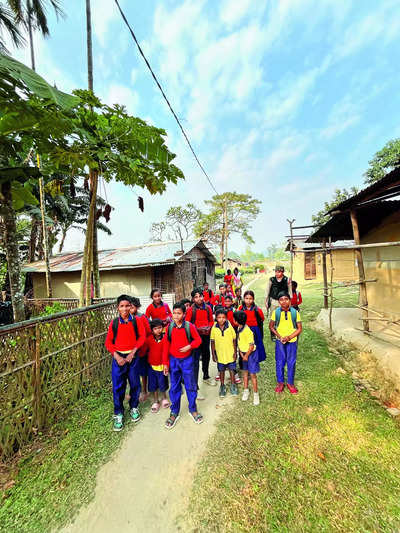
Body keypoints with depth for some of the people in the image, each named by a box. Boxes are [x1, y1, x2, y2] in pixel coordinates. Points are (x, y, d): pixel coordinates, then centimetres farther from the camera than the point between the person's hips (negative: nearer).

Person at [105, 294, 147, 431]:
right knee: (118, 386, 7)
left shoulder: (136, 321, -6)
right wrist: (116, 356, -12)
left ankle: (134, 407, 37)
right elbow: (108, 341, -1)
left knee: (135, 384, 12)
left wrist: (133, 352, -13)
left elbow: (142, 337, -6)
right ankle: (118, 414, 29)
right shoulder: (114, 323, -4)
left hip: (132, 356, 0)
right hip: (118, 357, 0)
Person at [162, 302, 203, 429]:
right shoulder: (169, 327, -8)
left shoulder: (190, 326, -15)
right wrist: (165, 363, 1)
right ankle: (174, 412, 33)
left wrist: (189, 346, -22)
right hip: (173, 360, 2)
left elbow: (198, 340, -4)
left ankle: (193, 409, 34)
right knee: (174, 387, 14)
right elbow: (166, 345, -1)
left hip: (187, 360, -1)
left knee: (190, 386, 12)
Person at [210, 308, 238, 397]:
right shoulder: (214, 328, -12)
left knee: (232, 370, 15)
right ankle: (222, 386, 38)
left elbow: (234, 340, -4)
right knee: (221, 371, 17)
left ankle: (233, 385, 37)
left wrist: (235, 352, -2)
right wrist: (213, 354, -1)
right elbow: (213, 342, -3)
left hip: (230, 354, 0)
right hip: (220, 354, 1)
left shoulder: (230, 327, -14)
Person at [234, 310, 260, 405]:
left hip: (251, 354, -7)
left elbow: (251, 346, -22)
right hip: (244, 353, 7)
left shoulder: (247, 331, -29)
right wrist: (241, 353, -2)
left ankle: (255, 394, 21)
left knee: (252, 374, 4)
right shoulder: (239, 329, -4)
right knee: (245, 372, 18)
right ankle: (246, 390, 35)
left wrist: (246, 356, -11)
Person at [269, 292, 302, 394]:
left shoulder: (295, 312, -9)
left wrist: (289, 337, -14)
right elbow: (271, 326, 1)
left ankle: (290, 383, 32)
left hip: (292, 341, 0)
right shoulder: (276, 312, -8)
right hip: (279, 341, 0)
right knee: (279, 362, 11)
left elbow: (299, 328, -4)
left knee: (291, 362, 12)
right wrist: (279, 336, -10)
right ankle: (280, 382, 31)